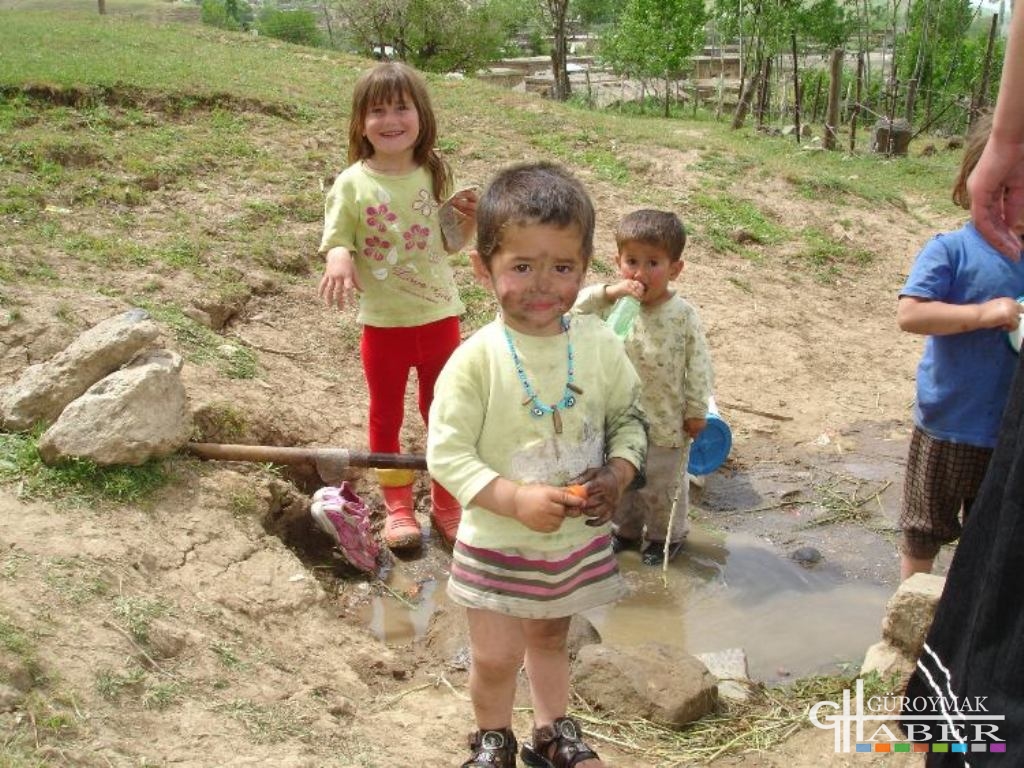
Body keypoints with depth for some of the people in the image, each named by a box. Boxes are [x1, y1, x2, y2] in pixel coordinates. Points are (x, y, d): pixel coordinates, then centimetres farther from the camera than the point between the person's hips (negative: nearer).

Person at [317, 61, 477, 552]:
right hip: (383, 323, -2)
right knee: (386, 416, 14)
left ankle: (446, 503, 32)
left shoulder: (435, 176, -3)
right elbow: (336, 240, -8)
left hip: (439, 316, 2)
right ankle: (397, 505, 32)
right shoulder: (352, 184, -11)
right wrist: (339, 258, -30)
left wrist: (469, 222, -12)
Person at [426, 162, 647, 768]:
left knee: (550, 639, 24)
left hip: (580, 539, 3)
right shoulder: (477, 359, -20)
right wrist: (516, 500, -28)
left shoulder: (600, 345, -9)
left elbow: (630, 417, 4)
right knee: (496, 657, 10)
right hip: (498, 543, -3)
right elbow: (447, 453, -19)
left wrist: (619, 474, -14)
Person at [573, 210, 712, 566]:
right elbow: (577, 309, -18)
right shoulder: (615, 304, -9)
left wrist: (697, 410, -7)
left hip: (666, 421, -3)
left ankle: (667, 535, 40)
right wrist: (610, 291, -31)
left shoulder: (682, 314, -17)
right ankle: (627, 529, 45)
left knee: (663, 483, 16)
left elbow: (698, 364, -10)